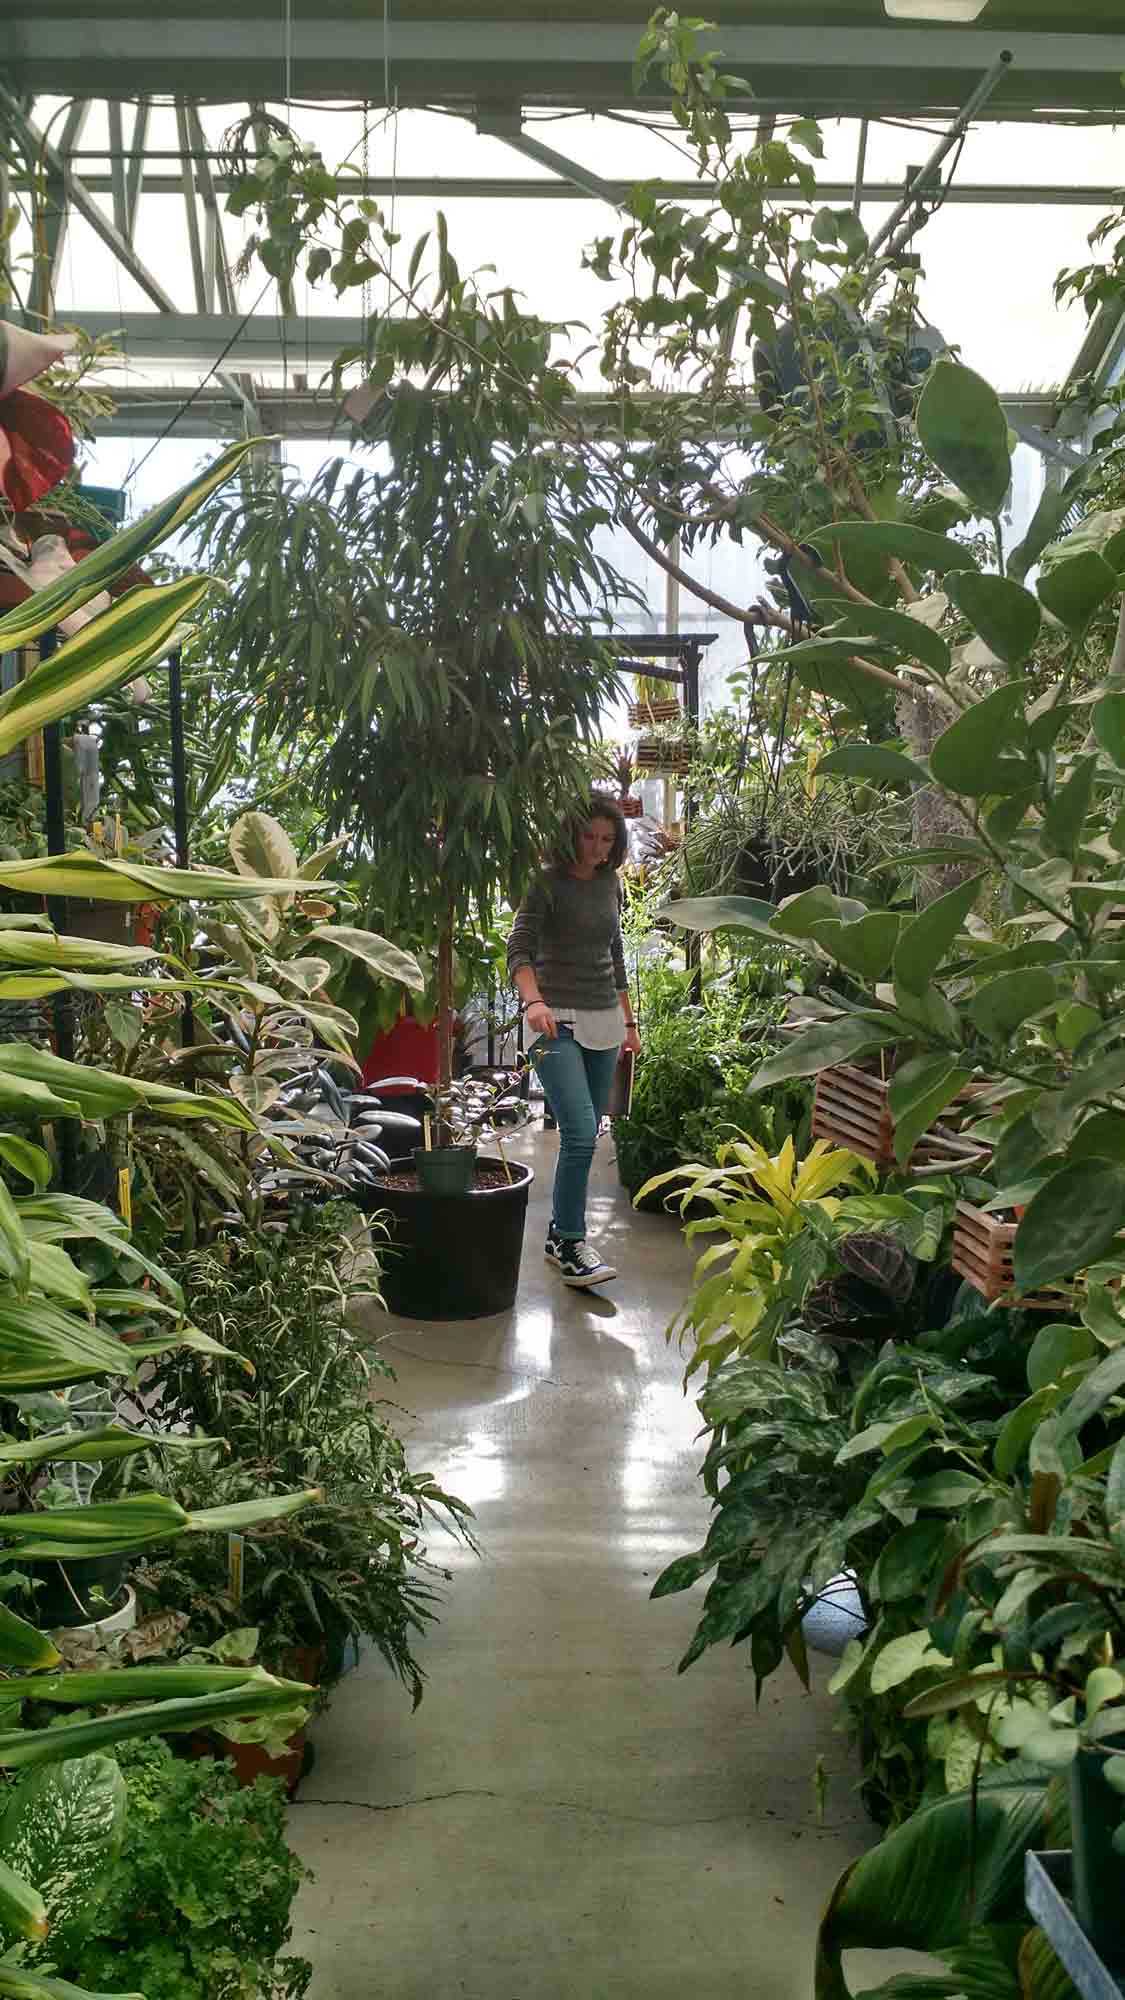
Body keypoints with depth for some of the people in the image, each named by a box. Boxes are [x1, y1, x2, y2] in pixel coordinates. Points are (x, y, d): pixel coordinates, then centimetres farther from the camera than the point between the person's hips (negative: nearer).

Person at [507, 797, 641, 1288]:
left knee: (585, 1137, 7)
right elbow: (519, 949, -18)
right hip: (557, 1022, -6)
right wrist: (533, 1001, -36)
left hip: (604, 1021, 6)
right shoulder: (548, 882, -8)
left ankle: (560, 1232, 19)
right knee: (580, 1135, -16)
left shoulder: (610, 884, 12)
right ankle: (570, 1246, -7)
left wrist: (629, 1021, 22)